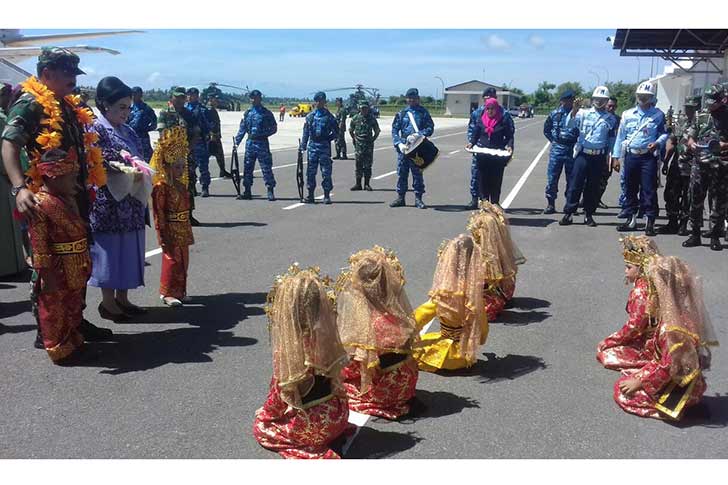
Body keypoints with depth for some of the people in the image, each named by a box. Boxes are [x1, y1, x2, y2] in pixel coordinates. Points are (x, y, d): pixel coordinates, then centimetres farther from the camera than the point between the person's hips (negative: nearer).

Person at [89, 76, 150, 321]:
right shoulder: (95, 129, -8)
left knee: (128, 248, 10)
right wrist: (128, 174, -20)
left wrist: (140, 174, -3)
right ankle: (108, 302, 10)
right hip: (107, 202, -7)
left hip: (130, 202, 7)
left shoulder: (128, 131, 13)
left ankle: (122, 298, 21)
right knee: (109, 249, 0)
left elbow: (139, 159, 17)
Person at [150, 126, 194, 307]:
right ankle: (167, 293, 8)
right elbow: (159, 212, -18)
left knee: (183, 260, 13)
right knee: (171, 259, -2)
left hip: (182, 230, 8)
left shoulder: (181, 186, 11)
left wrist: (188, 232, 18)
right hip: (170, 230, -8)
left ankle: (180, 291, 23)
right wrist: (163, 234, -21)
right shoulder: (161, 187, -15)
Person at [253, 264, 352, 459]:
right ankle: (336, 435, 15)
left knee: (261, 427, 16)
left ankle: (313, 451, -1)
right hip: (338, 415, 7)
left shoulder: (285, 349, -24)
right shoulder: (327, 334, -11)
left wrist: (266, 414, 5)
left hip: (312, 423, -7)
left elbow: (280, 391, -12)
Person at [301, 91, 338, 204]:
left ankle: (327, 196, 5)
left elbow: (336, 131, 6)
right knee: (310, 171, 3)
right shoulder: (310, 116, 9)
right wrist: (303, 146, 7)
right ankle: (310, 195, 10)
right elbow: (305, 132, 12)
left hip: (324, 146, -3)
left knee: (326, 171, -1)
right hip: (312, 145, 3)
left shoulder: (329, 116, 2)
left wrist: (328, 139, -5)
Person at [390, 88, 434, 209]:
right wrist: (399, 143, -8)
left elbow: (430, 128, 1)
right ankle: (400, 197, 15)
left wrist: (420, 134, -18)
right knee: (401, 173, 5)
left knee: (417, 173, 2)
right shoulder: (401, 113, 9)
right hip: (403, 147, 2)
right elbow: (395, 130, 6)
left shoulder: (423, 112, 6)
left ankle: (418, 198, 9)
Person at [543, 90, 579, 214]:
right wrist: (553, 140, 8)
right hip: (557, 149, 1)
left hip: (572, 149, -1)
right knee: (552, 177, 0)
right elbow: (546, 129, 16)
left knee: (571, 178, 5)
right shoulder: (554, 114, 6)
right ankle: (550, 204, 7)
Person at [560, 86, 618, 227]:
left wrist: (609, 157, 6)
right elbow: (569, 125, -10)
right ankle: (568, 213, 0)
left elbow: (612, 140, 13)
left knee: (593, 187, 6)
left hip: (599, 156, 2)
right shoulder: (583, 113, 5)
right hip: (582, 154, -2)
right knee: (575, 184, -4)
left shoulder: (611, 119, 10)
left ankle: (588, 214, 15)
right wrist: (574, 110, -25)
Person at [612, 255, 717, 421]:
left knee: (623, 393, -5)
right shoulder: (675, 313, -1)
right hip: (675, 377, 9)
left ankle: (680, 405, -2)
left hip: (679, 387, -9)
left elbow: (669, 366, -26)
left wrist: (640, 382, -18)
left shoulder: (675, 325, -30)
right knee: (626, 378, 14)